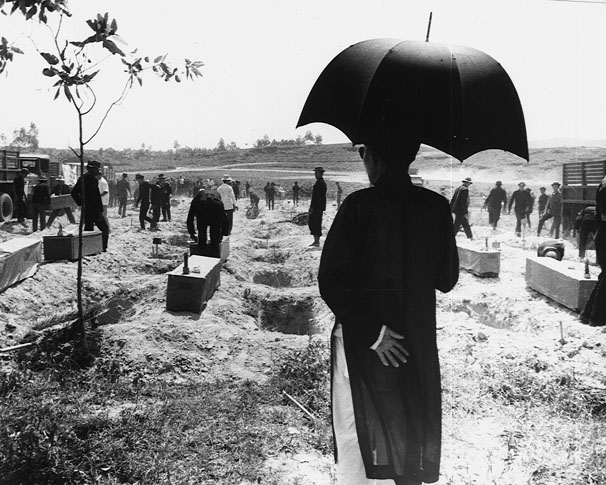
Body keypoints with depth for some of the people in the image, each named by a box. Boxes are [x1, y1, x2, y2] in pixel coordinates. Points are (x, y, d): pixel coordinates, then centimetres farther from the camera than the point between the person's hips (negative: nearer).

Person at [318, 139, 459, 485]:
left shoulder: (359, 206, -15)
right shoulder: (436, 207, -4)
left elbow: (332, 281, -20)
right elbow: (446, 280, 3)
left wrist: (370, 332, -15)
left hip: (361, 342, -3)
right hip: (419, 338, 4)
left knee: (356, 434, 10)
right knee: (410, 430, 20)